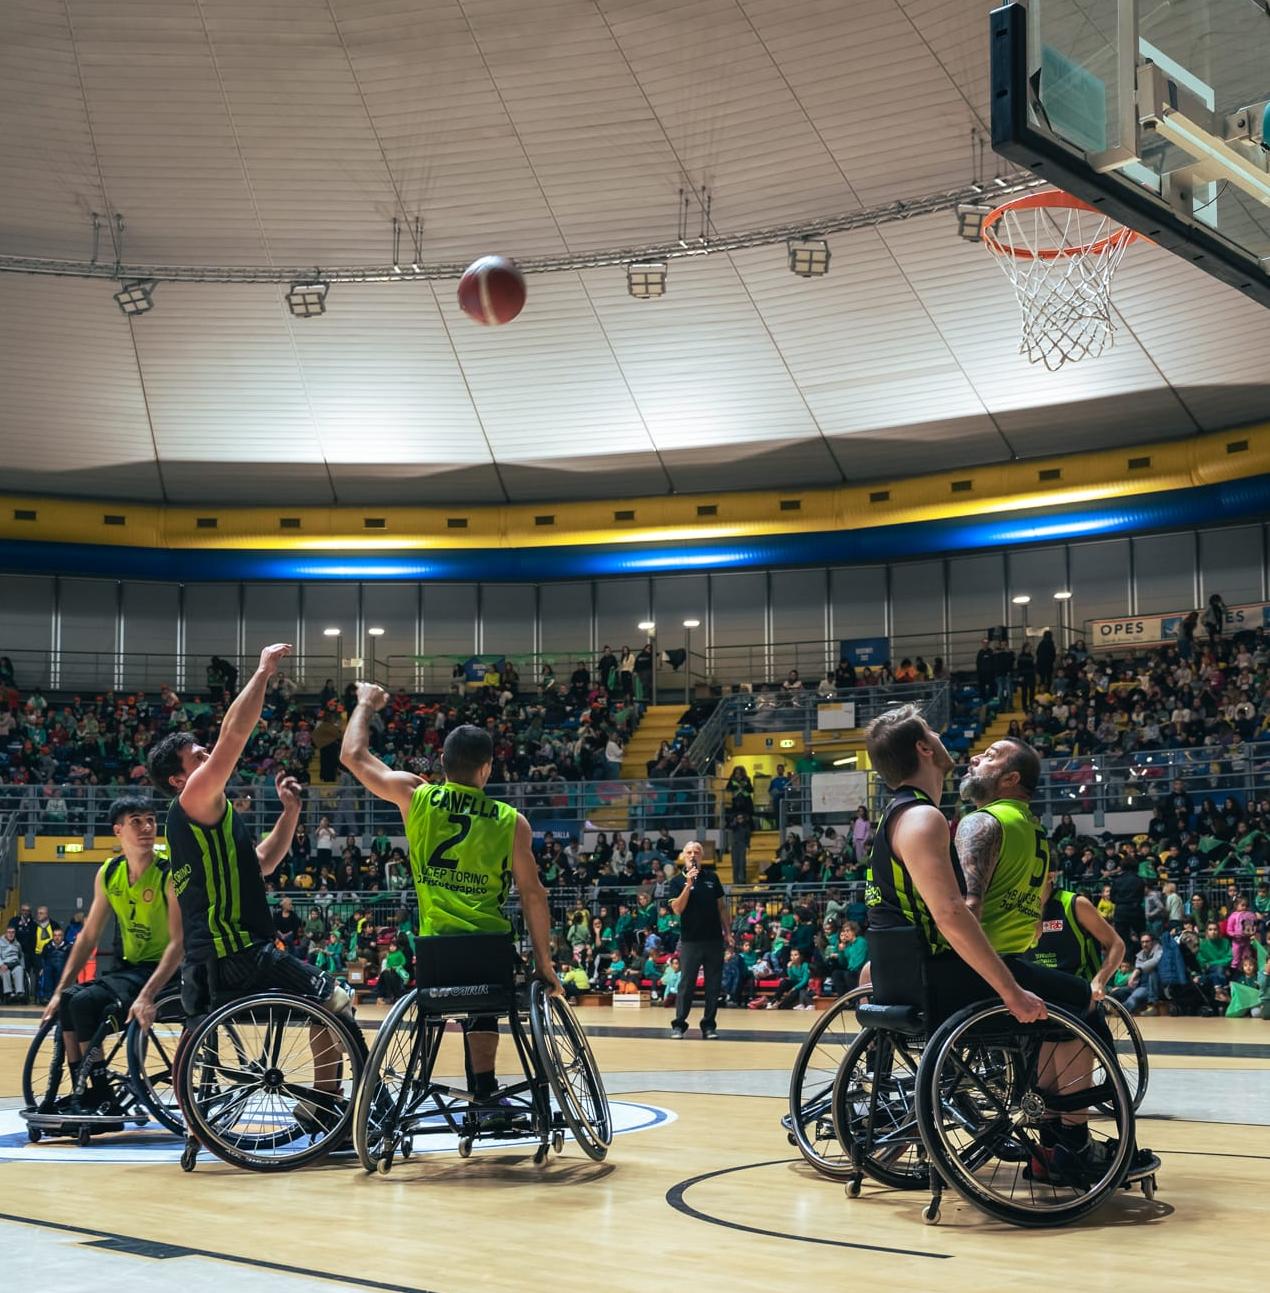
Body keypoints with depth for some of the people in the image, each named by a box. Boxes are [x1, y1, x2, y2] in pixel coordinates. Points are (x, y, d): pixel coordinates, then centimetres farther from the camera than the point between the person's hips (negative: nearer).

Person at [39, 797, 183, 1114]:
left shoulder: (170, 874, -17)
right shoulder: (108, 873, 3)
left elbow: (178, 942, -24)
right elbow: (88, 937, 9)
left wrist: (147, 995, -34)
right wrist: (60, 990, 3)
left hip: (161, 970, -7)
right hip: (127, 967, 7)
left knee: (85, 1001, -22)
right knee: (67, 1001, -4)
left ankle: (102, 1098, -15)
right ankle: (79, 1095, 5)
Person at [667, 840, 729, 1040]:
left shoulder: (712, 877, 8)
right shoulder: (677, 881, 0)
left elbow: (721, 906, 14)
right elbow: (677, 909, -12)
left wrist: (727, 932, 10)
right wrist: (689, 884, -19)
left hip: (714, 939, 3)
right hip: (690, 939, -3)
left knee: (714, 985, 4)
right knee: (686, 984, -2)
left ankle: (709, 1025, 12)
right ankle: (679, 1024, 6)